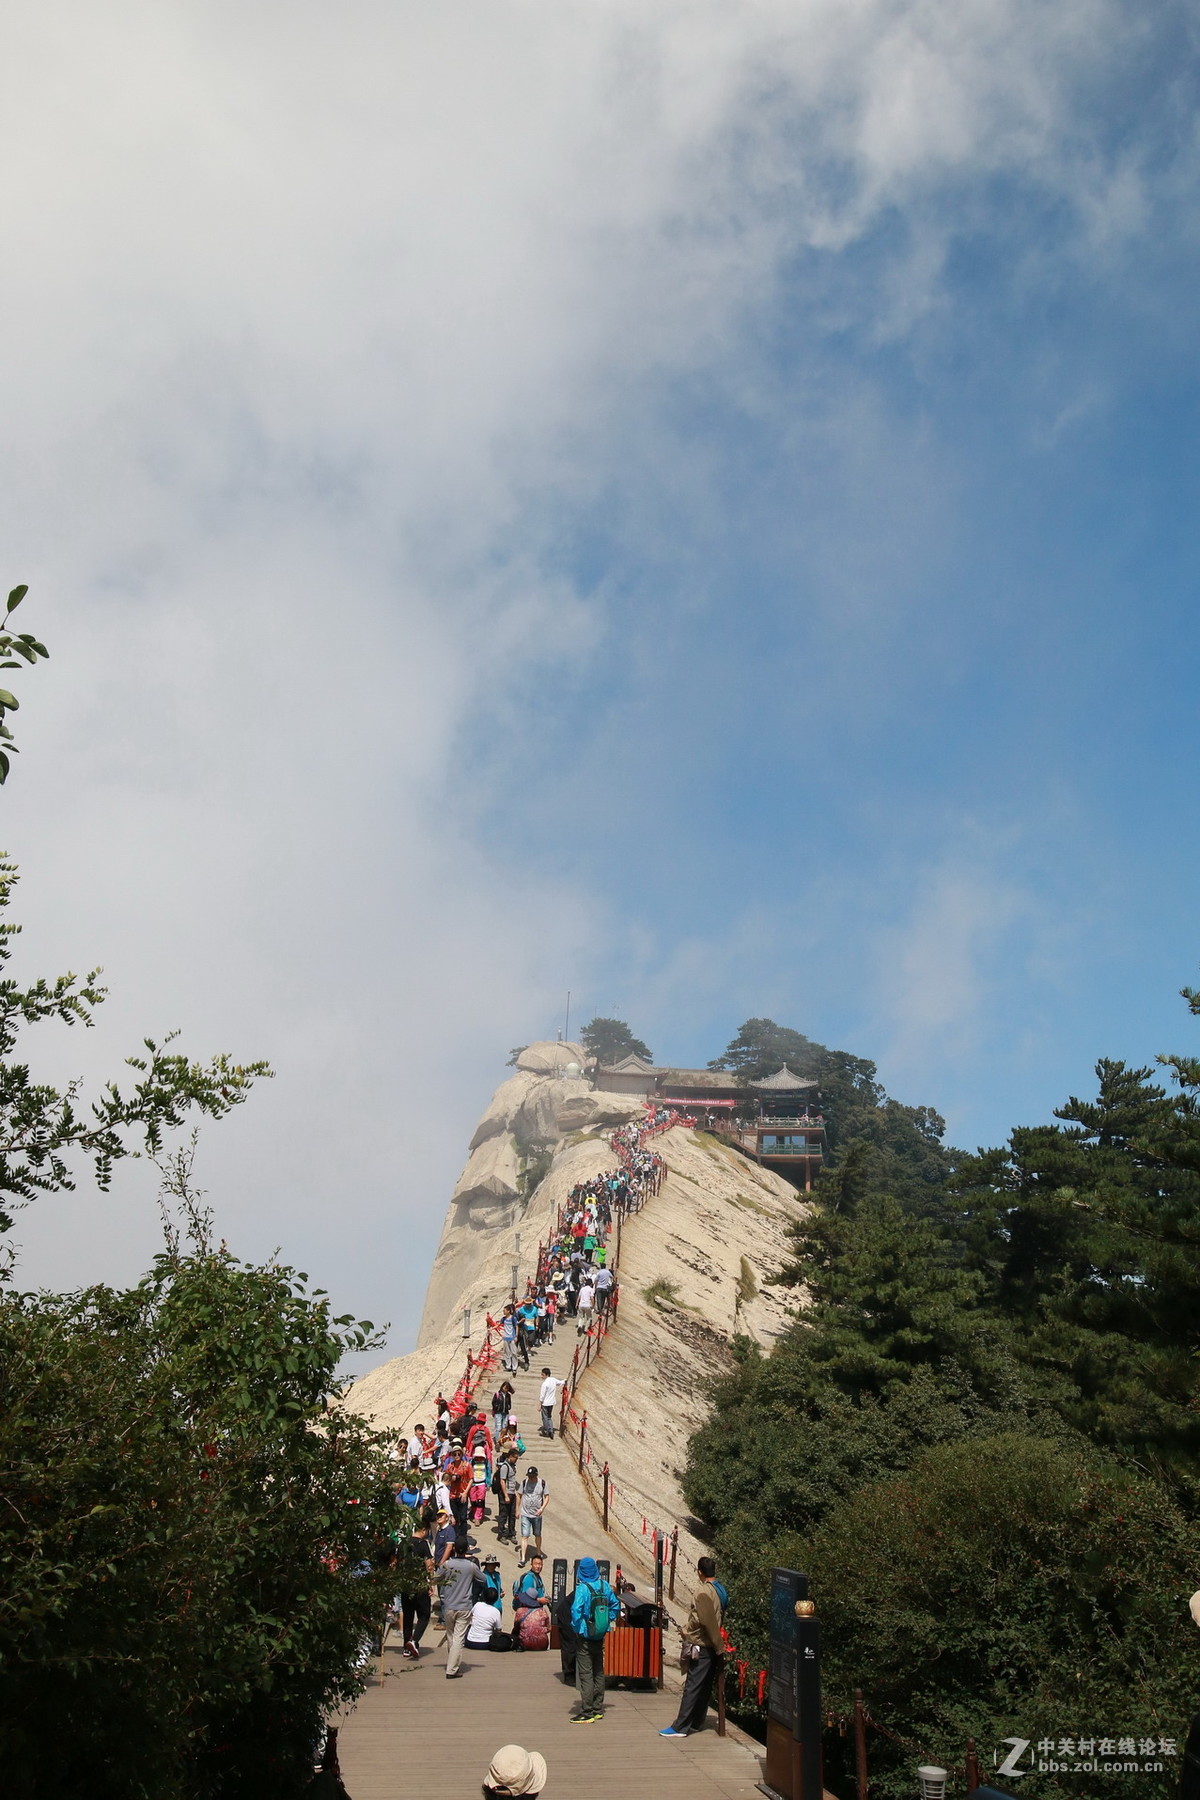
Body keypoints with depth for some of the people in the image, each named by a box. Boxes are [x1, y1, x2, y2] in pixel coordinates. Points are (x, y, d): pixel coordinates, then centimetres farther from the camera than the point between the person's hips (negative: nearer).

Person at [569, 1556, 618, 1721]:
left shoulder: (582, 1588, -18)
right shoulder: (604, 1586, 1)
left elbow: (576, 1610, -27)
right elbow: (615, 1605, 11)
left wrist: (576, 1628, -13)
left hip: (585, 1637, -6)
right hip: (600, 1636, 6)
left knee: (585, 1675, -2)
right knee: (599, 1673, 16)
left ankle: (587, 1713, -1)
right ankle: (598, 1709, 24)